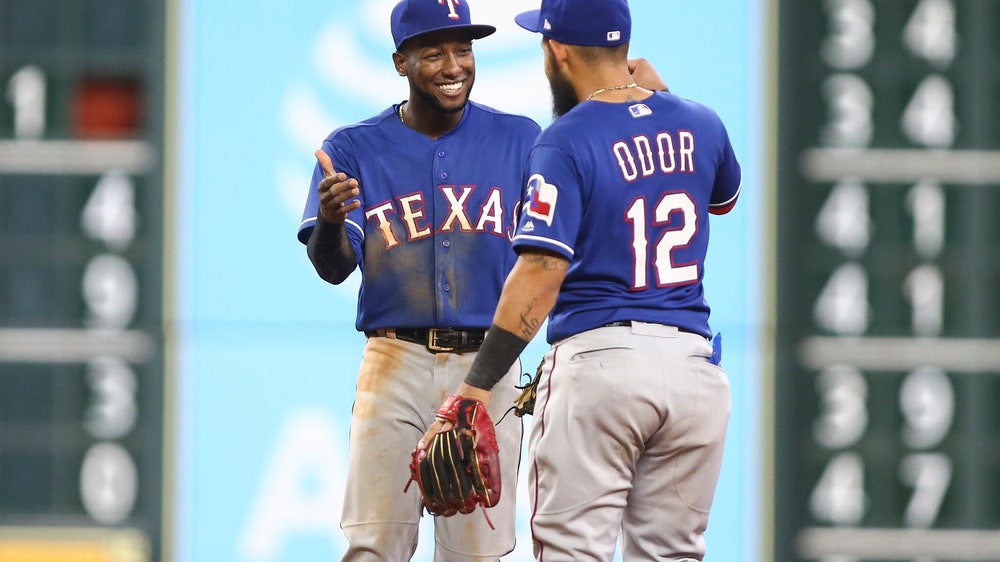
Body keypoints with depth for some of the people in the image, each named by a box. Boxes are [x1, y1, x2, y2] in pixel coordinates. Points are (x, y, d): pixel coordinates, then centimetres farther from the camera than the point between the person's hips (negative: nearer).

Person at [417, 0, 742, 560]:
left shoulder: (566, 142, -10)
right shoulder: (701, 124, 8)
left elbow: (541, 273, -19)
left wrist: (477, 386, -20)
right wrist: (658, 96, 29)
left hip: (597, 361, -5)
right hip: (693, 363, 6)